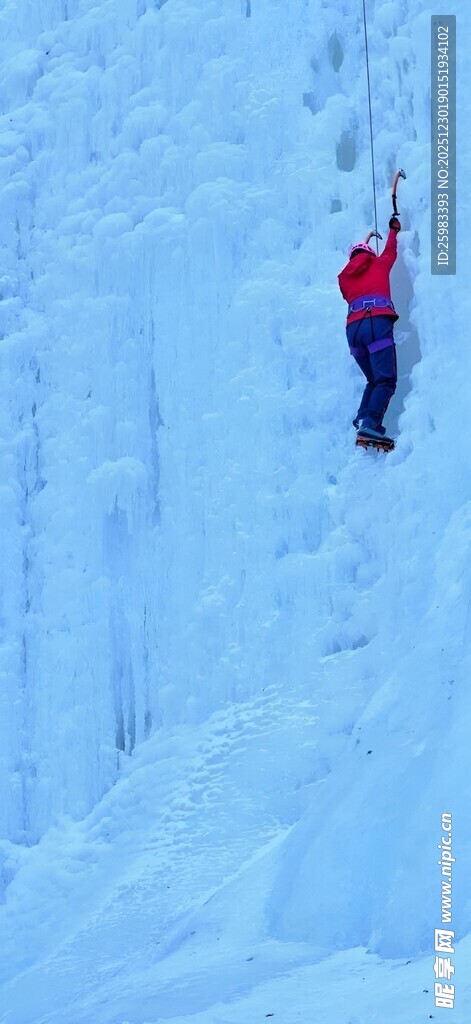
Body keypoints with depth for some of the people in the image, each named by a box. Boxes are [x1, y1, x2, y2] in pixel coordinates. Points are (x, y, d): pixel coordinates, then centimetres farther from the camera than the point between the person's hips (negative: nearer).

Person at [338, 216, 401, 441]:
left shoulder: (344, 277, 24)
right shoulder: (379, 264, 21)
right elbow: (390, 251, 41)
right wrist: (393, 231, 61)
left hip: (353, 327, 4)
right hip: (378, 322, -4)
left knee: (374, 380, 17)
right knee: (386, 380, -10)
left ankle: (362, 419, -5)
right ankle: (370, 423, -31)